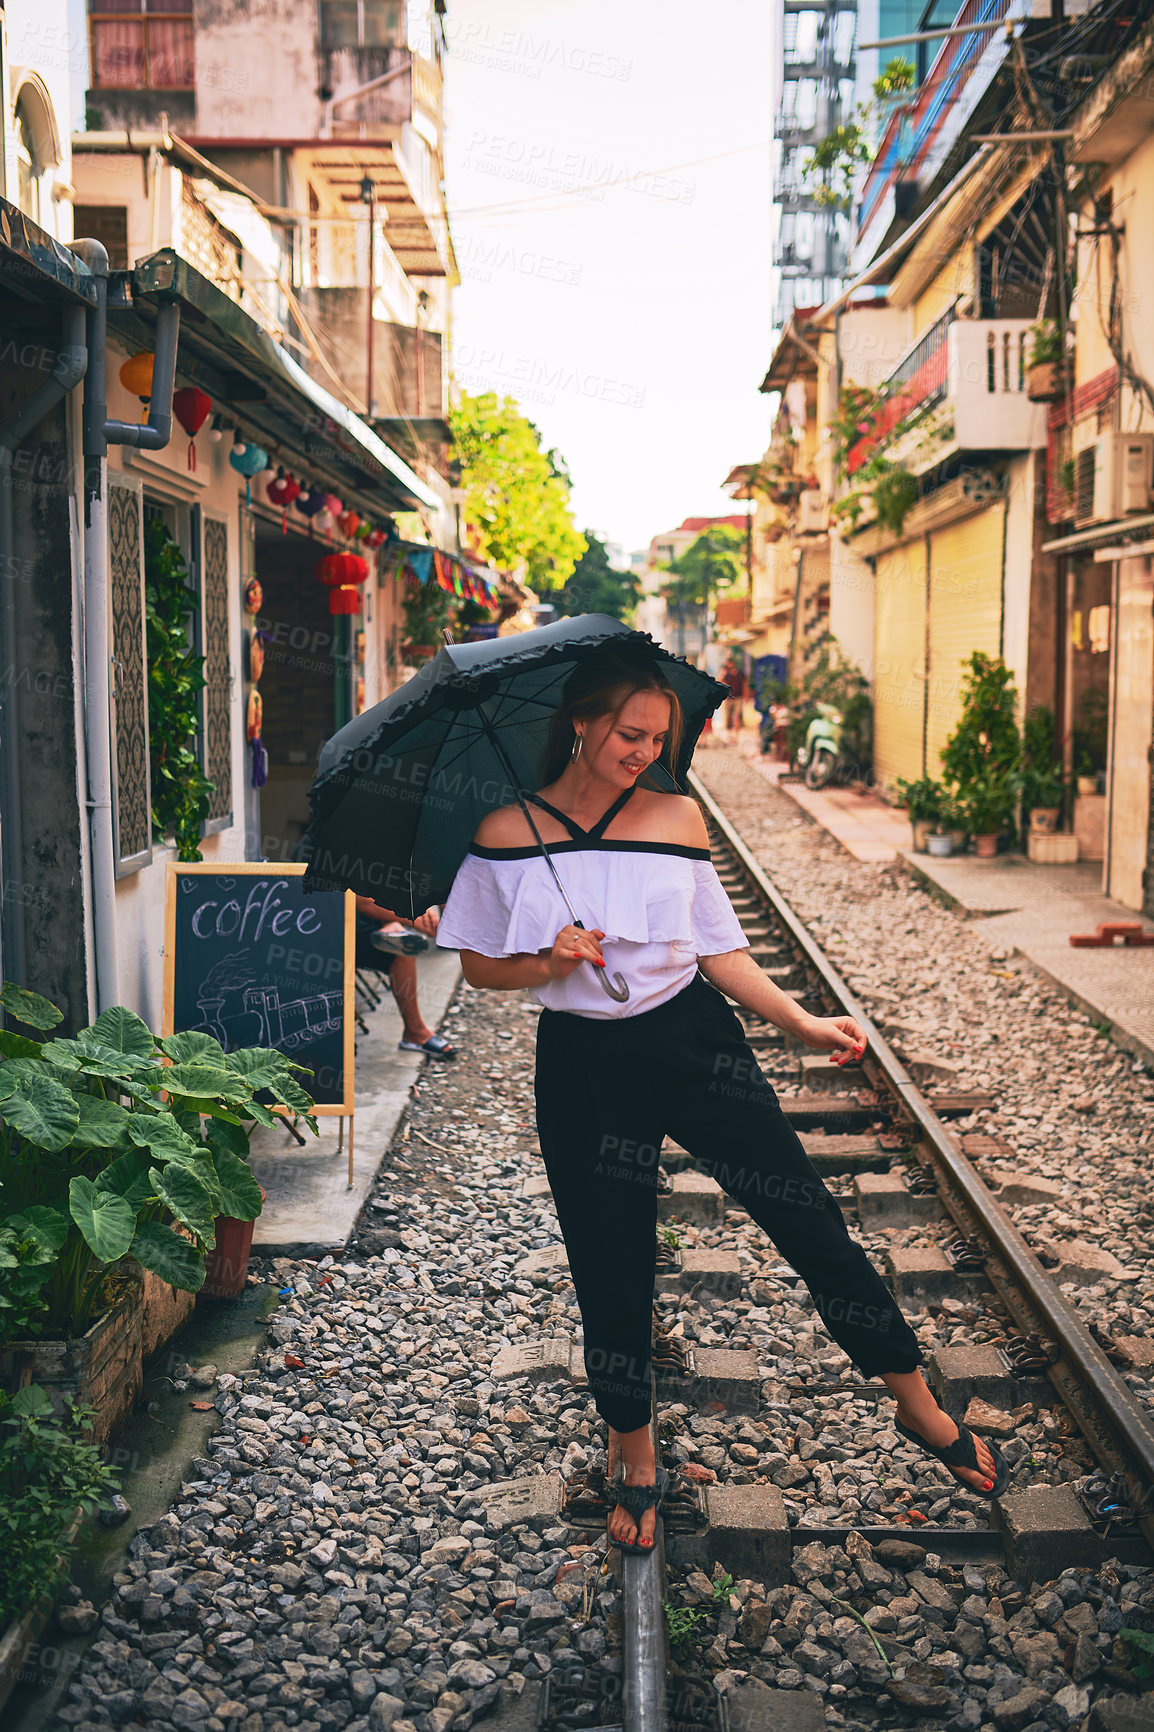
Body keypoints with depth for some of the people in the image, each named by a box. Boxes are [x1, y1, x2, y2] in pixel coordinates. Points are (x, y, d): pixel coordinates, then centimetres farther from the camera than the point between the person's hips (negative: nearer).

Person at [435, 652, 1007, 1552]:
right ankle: (638, 1467, 33)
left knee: (811, 1222, 1)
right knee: (610, 1273, 9)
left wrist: (804, 1023, -7)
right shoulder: (508, 834, -4)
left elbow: (719, 949, 3)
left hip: (695, 1039, 1)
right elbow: (482, 965, 4)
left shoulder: (676, 817, 0)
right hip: (585, 1066, 0)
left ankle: (921, 1408, 22)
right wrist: (550, 962, -16)